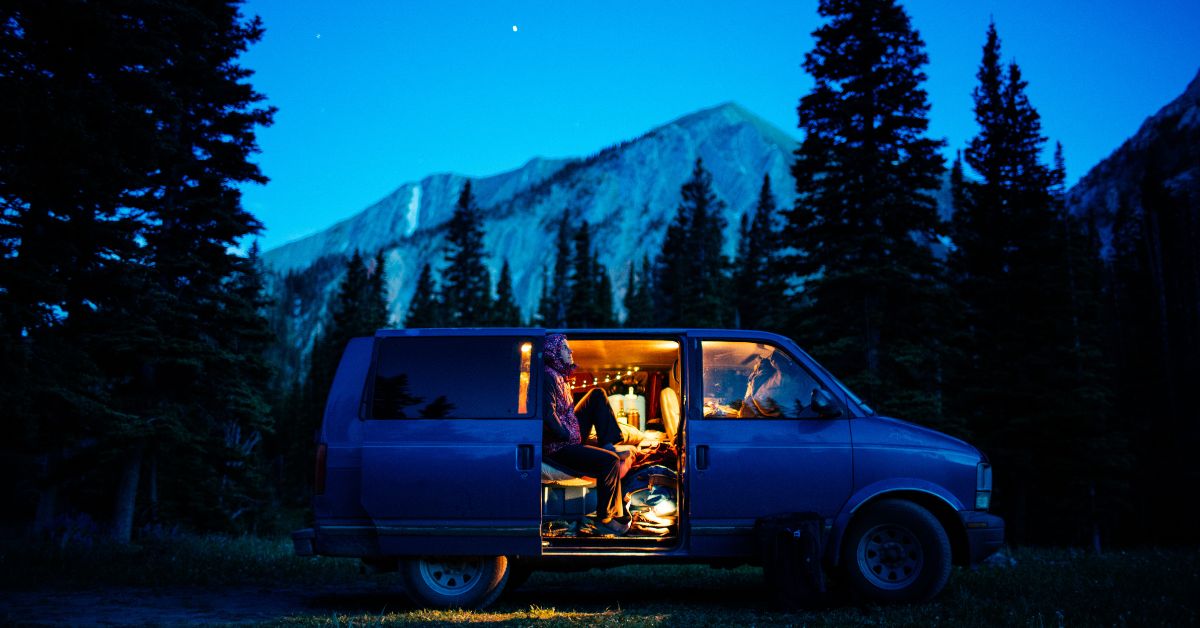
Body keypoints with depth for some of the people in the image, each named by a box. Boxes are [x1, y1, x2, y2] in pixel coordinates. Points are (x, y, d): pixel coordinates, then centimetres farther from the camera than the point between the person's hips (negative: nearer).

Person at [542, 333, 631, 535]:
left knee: (597, 395, 15)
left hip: (570, 435, 11)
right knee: (610, 461, -24)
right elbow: (548, 416, -27)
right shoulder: (548, 377, -20)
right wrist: (569, 435, -17)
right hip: (556, 447, -11)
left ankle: (607, 443, 6)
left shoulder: (558, 375, 11)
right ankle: (605, 518, -12)